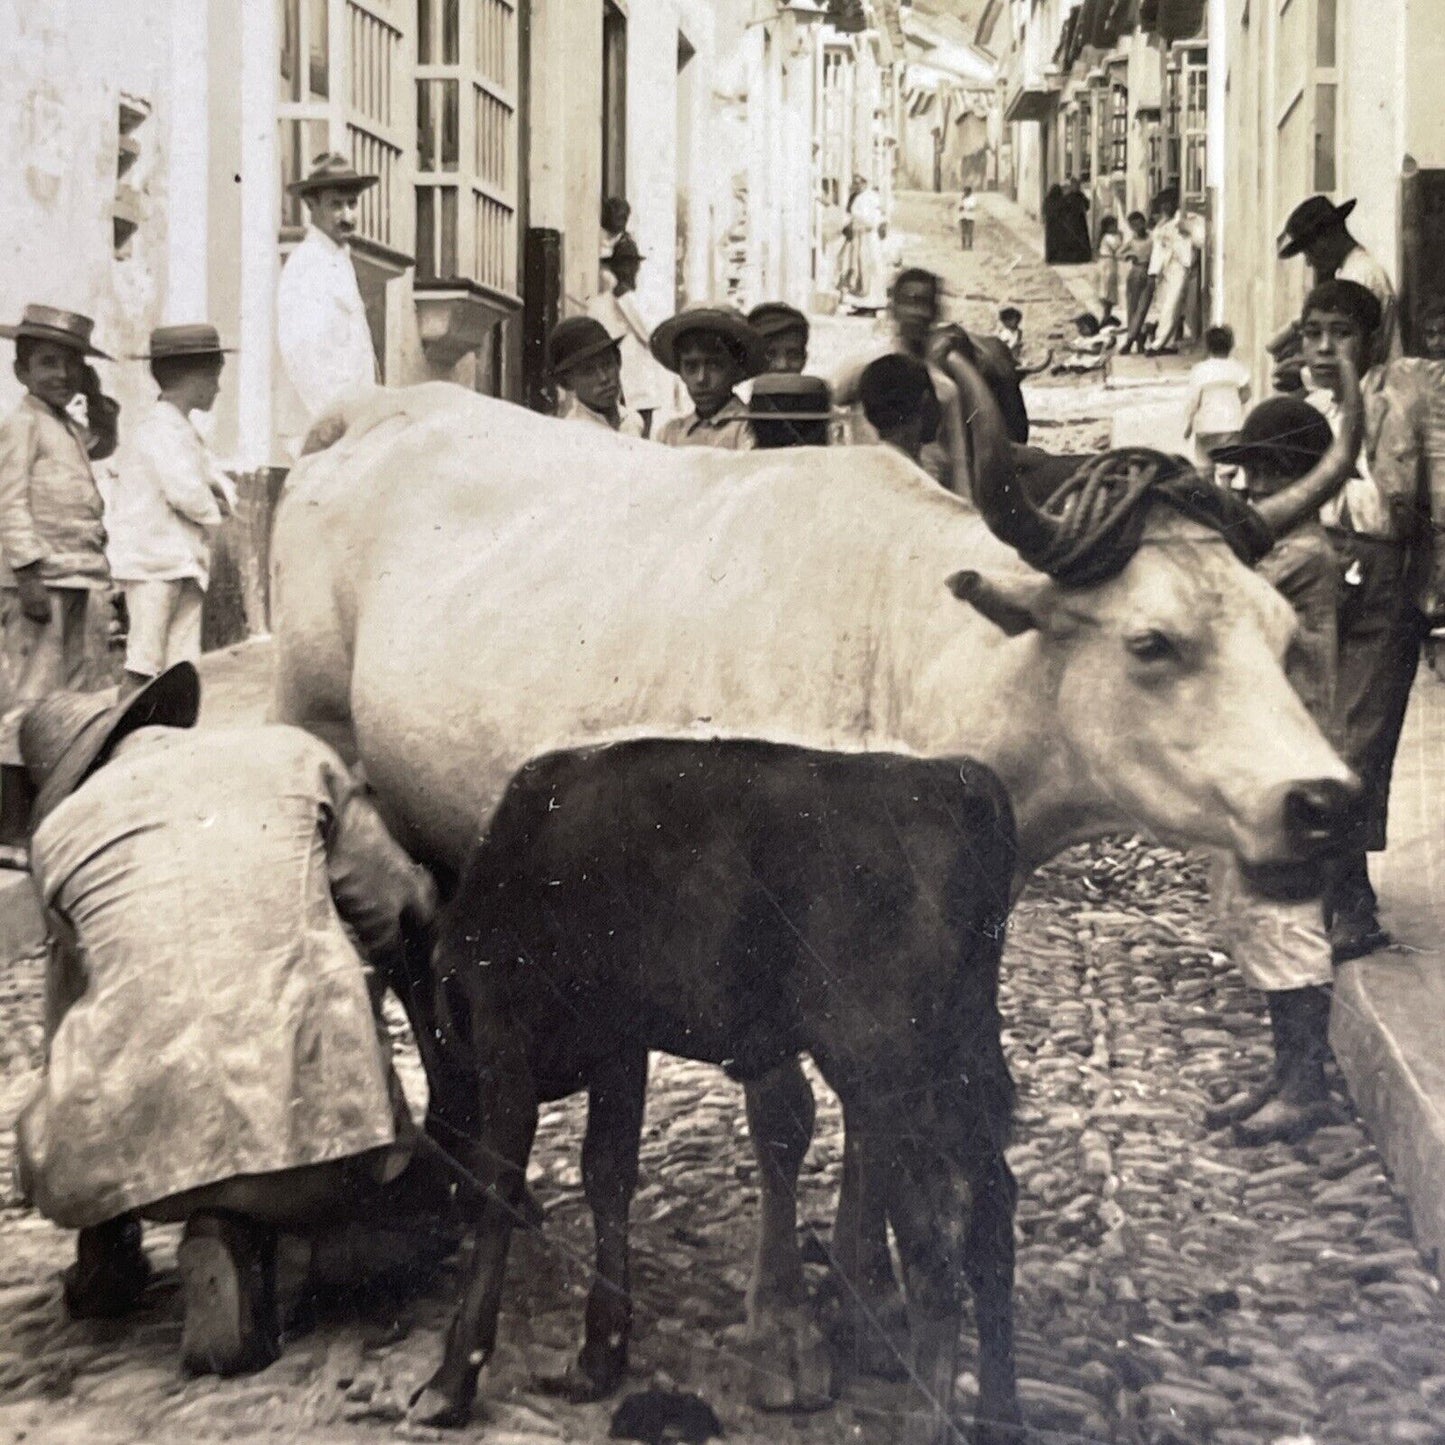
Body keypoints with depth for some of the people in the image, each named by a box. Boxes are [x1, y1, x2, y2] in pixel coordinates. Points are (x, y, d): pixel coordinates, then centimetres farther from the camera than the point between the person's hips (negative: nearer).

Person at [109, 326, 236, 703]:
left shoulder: (184, 433, 20)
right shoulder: (162, 431, -10)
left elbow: (222, 490, 19)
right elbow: (186, 492, -21)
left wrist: (218, 498, -3)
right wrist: (212, 513, -2)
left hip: (185, 564, 9)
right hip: (154, 562, -9)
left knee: (181, 669, 6)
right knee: (143, 665, -10)